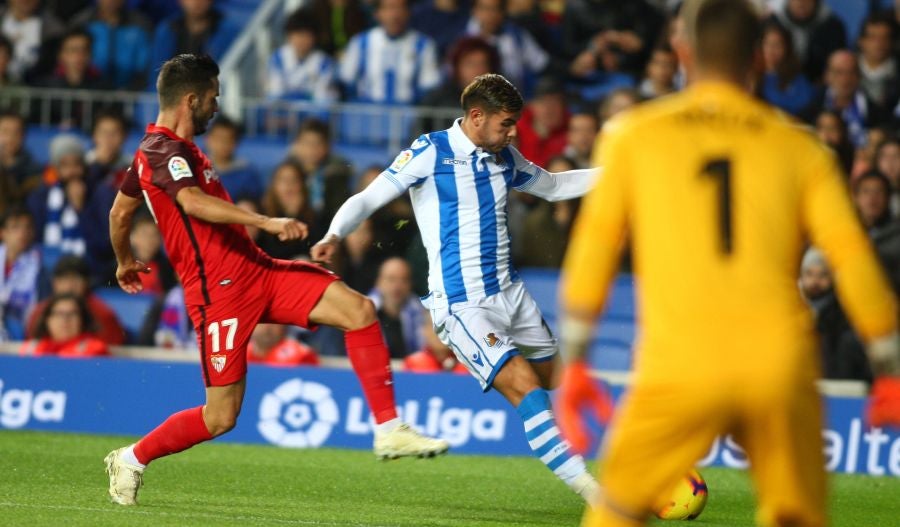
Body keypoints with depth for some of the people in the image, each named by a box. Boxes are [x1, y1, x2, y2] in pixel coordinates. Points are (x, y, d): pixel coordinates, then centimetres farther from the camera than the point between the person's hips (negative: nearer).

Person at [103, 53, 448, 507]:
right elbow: (193, 202, -34)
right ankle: (131, 459, 17)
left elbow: (120, 211, 31)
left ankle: (389, 431, -4)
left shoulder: (163, 150, 18)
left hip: (255, 270, 10)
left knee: (359, 309, -6)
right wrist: (267, 222, -41)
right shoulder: (164, 151, -14)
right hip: (220, 290, -10)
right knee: (220, 417, -7)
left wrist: (125, 262, 48)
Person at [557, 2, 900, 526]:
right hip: (781, 366, 1)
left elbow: (594, 247, 8)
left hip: (678, 370, -1)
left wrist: (574, 363, 14)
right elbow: (853, 257, 4)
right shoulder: (799, 146, 9)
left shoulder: (633, 135, 9)